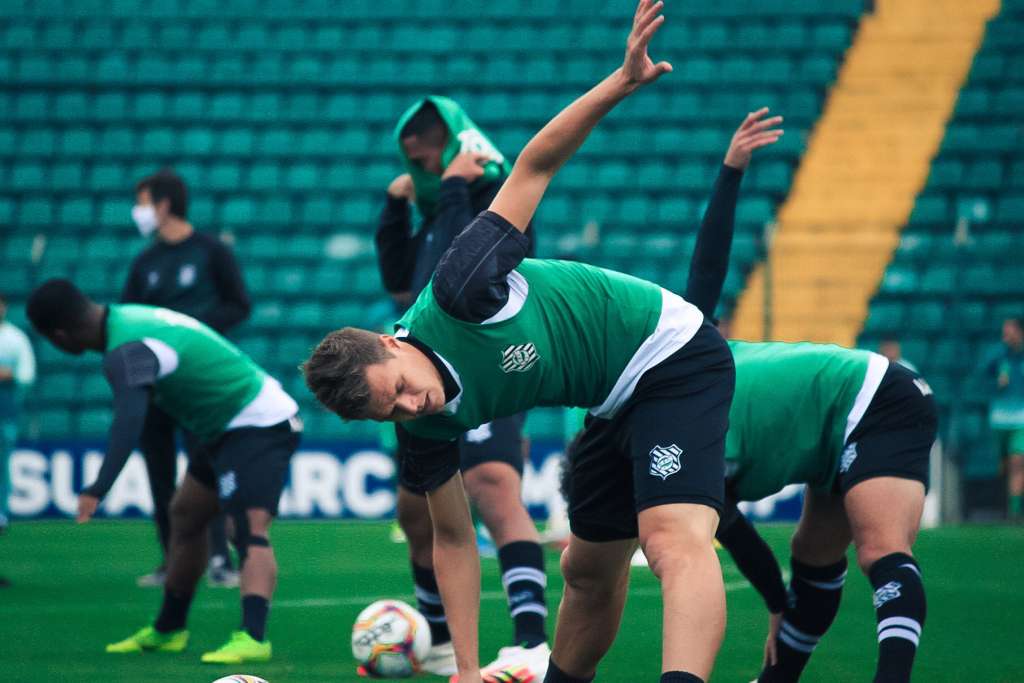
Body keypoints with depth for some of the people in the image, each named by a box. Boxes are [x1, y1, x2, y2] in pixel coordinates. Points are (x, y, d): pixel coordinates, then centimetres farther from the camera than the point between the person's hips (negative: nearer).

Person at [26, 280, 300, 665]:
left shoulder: (127, 351, -27)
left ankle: (253, 636, -43)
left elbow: (130, 419, -43)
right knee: (185, 516, 21)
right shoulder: (130, 317, 5)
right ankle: (168, 631, 34)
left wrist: (97, 490, -52)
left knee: (250, 530, -26)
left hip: (256, 427, -11)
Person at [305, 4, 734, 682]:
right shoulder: (425, 427, -7)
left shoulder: (460, 293, -25)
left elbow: (532, 168, -20)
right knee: (589, 570, 13)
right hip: (619, 402, 7)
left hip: (673, 356, -7)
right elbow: (454, 539, 3)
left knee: (675, 541, -26)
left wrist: (620, 83, -31)